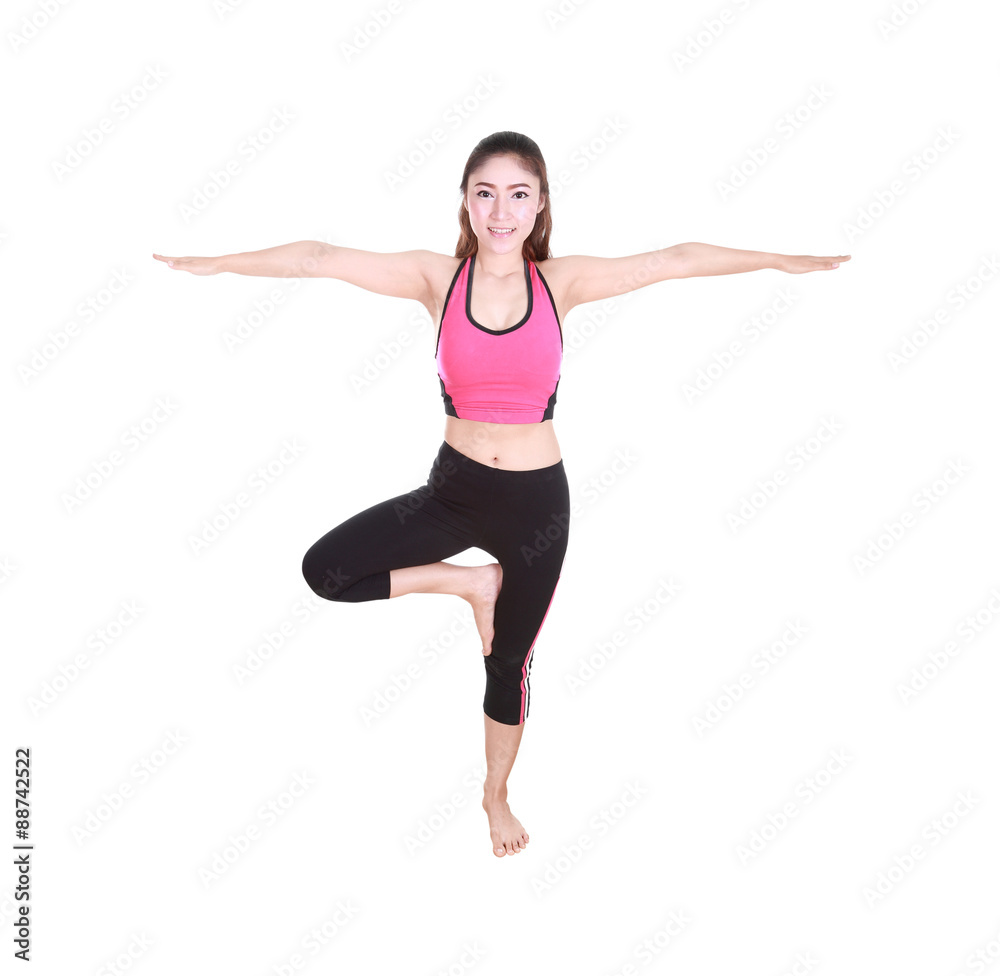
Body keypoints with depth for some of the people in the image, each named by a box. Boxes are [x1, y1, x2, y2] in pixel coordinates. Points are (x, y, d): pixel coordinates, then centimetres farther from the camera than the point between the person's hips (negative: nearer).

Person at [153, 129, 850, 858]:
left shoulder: (560, 283, -7)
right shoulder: (437, 278, -7)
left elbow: (676, 260, -6)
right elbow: (321, 258, -9)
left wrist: (780, 260, -5)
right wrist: (217, 264, -10)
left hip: (536, 501, -1)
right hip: (453, 489, 1)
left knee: (510, 663, 15)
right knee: (325, 571, -13)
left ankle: (497, 794, 42)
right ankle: (470, 582, 7)